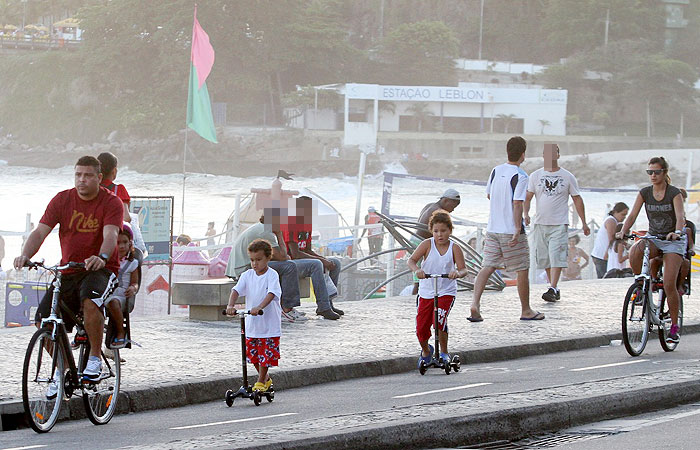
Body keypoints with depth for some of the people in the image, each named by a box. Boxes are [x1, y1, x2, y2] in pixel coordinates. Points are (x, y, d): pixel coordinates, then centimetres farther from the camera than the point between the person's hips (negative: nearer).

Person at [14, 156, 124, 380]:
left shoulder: (111, 203, -7)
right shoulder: (62, 200, 2)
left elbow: (110, 235, -24)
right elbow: (40, 231, -6)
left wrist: (101, 257, -46)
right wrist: (25, 255, -26)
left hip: (101, 269, -4)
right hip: (68, 272, 4)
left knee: (90, 300, -38)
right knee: (43, 320, -13)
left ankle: (95, 358, -20)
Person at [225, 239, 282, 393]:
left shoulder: (272, 275, -11)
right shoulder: (247, 275, 3)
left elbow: (272, 293, -26)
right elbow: (236, 290, -8)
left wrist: (259, 307, -42)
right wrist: (231, 306, -28)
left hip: (269, 324, -5)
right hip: (251, 323, 5)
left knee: (266, 355, 0)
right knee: (253, 354, 12)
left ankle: (261, 382, 15)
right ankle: (266, 379, 31)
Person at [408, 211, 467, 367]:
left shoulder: (454, 248, -6)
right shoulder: (427, 244, -5)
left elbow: (463, 269, -12)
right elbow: (411, 260, -13)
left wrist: (458, 273, -36)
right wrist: (417, 270, -34)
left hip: (446, 292, -2)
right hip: (426, 292, 2)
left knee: (439, 319, -25)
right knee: (421, 328, 2)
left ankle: (444, 353, -2)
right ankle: (425, 351, 35)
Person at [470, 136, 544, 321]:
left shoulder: (496, 171, 7)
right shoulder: (520, 176, -13)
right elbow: (518, 203, -20)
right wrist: (518, 229, -21)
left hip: (492, 229, 6)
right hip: (511, 230, -6)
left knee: (487, 267, 4)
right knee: (522, 270, 6)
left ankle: (475, 303, -14)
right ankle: (526, 310, 15)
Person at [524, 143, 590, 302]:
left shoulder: (567, 177, 4)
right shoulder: (535, 176, 8)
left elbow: (577, 199, 9)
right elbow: (528, 197, 6)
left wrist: (584, 223, 7)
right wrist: (526, 214, -13)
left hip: (559, 224, -3)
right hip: (540, 223, 3)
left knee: (556, 257, -15)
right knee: (545, 259, 7)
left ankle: (552, 289, -21)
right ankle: (554, 288, 19)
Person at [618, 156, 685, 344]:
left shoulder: (674, 193, -11)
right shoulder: (645, 193, 0)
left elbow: (680, 216, -25)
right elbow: (632, 215, -7)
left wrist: (676, 232, -46)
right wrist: (623, 232, -26)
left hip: (673, 240, -3)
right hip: (654, 239, 3)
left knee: (669, 284, -15)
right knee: (634, 252, -33)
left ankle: (674, 326, -1)